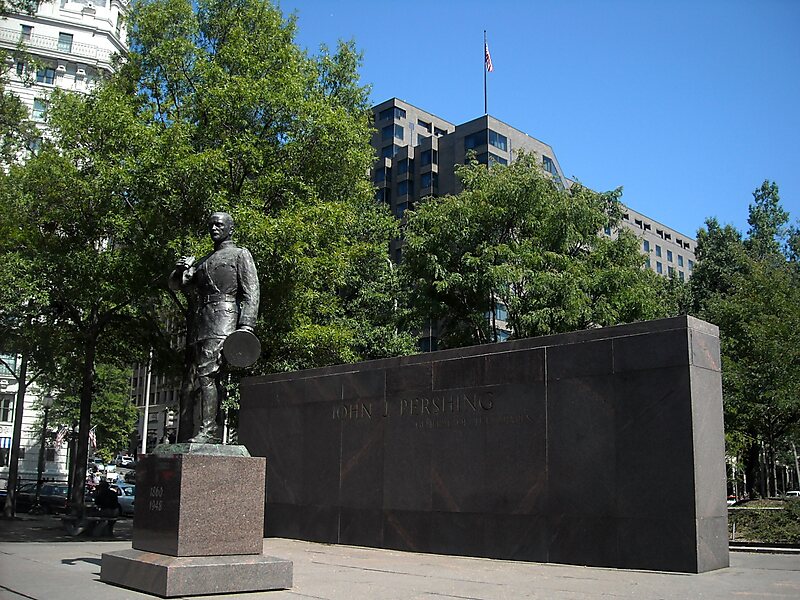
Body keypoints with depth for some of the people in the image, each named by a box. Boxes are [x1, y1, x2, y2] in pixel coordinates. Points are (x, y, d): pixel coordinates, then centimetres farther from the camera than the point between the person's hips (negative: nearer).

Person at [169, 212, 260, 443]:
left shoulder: (240, 254, 9)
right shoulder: (204, 261, 29)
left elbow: (251, 292, -3)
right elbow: (175, 284, 27)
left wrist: (246, 325, -16)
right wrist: (181, 269, 3)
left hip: (224, 316, -7)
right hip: (201, 320, 7)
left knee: (207, 374, -20)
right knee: (204, 377, 1)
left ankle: (207, 430, -25)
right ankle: (209, 431, 1)